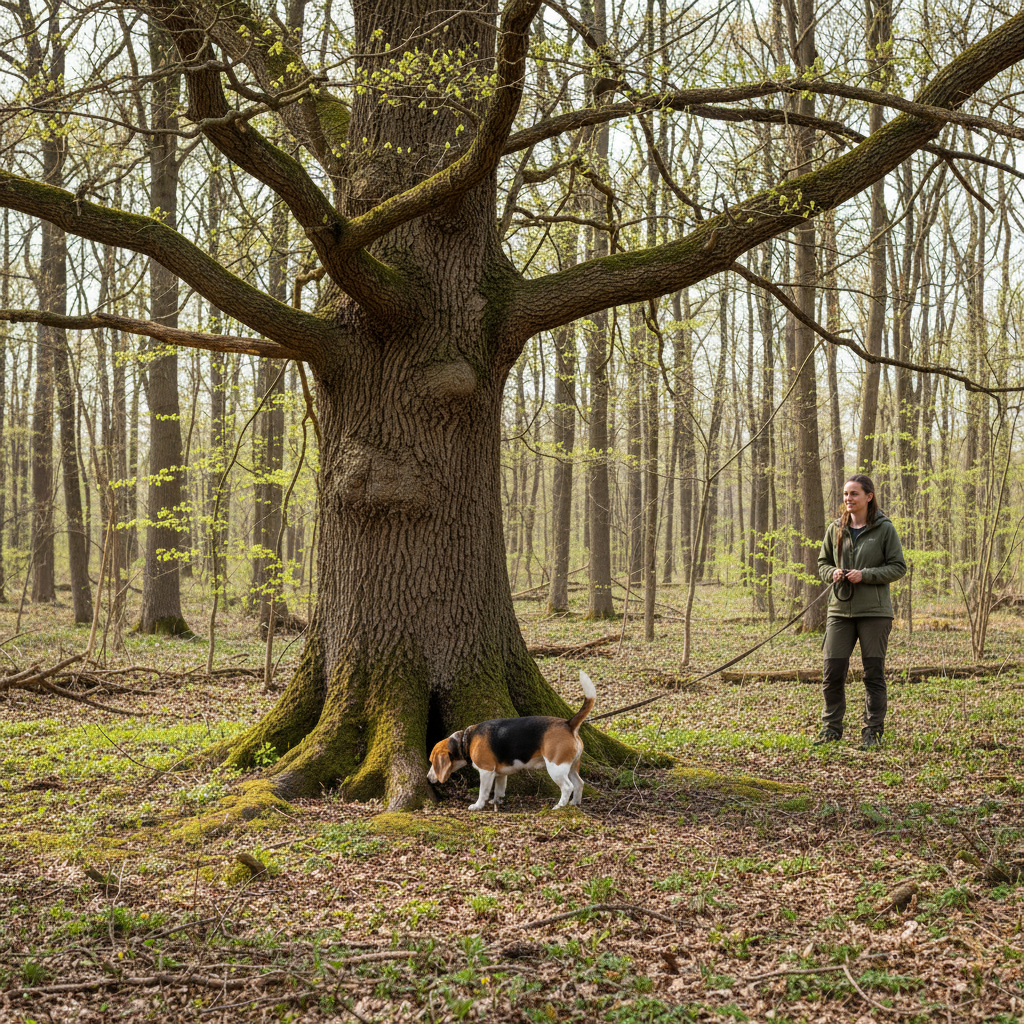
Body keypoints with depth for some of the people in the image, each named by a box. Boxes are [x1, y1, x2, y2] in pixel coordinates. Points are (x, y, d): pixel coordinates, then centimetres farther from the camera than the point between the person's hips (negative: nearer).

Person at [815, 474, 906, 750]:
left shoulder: (884, 528, -3)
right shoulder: (836, 529, 8)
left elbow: (898, 567, -3)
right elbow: (823, 562, 17)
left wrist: (865, 575, -15)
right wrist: (832, 573, -6)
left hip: (874, 612, -3)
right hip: (840, 609, 3)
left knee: (874, 673, 3)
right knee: (833, 671, 1)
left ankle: (872, 731, 12)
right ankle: (831, 727, 15)